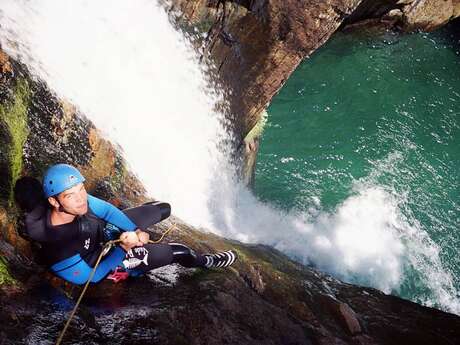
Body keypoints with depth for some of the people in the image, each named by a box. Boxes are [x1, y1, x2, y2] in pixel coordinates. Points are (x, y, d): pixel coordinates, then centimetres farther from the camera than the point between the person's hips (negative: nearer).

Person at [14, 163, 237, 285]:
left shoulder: (76, 197, -28)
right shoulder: (59, 251, -42)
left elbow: (106, 209, -10)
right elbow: (91, 277, -26)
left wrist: (134, 231, -20)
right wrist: (123, 249, -32)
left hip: (105, 227, 5)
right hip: (105, 263, -5)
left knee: (165, 209, 17)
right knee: (180, 252, 0)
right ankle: (206, 262, 34)